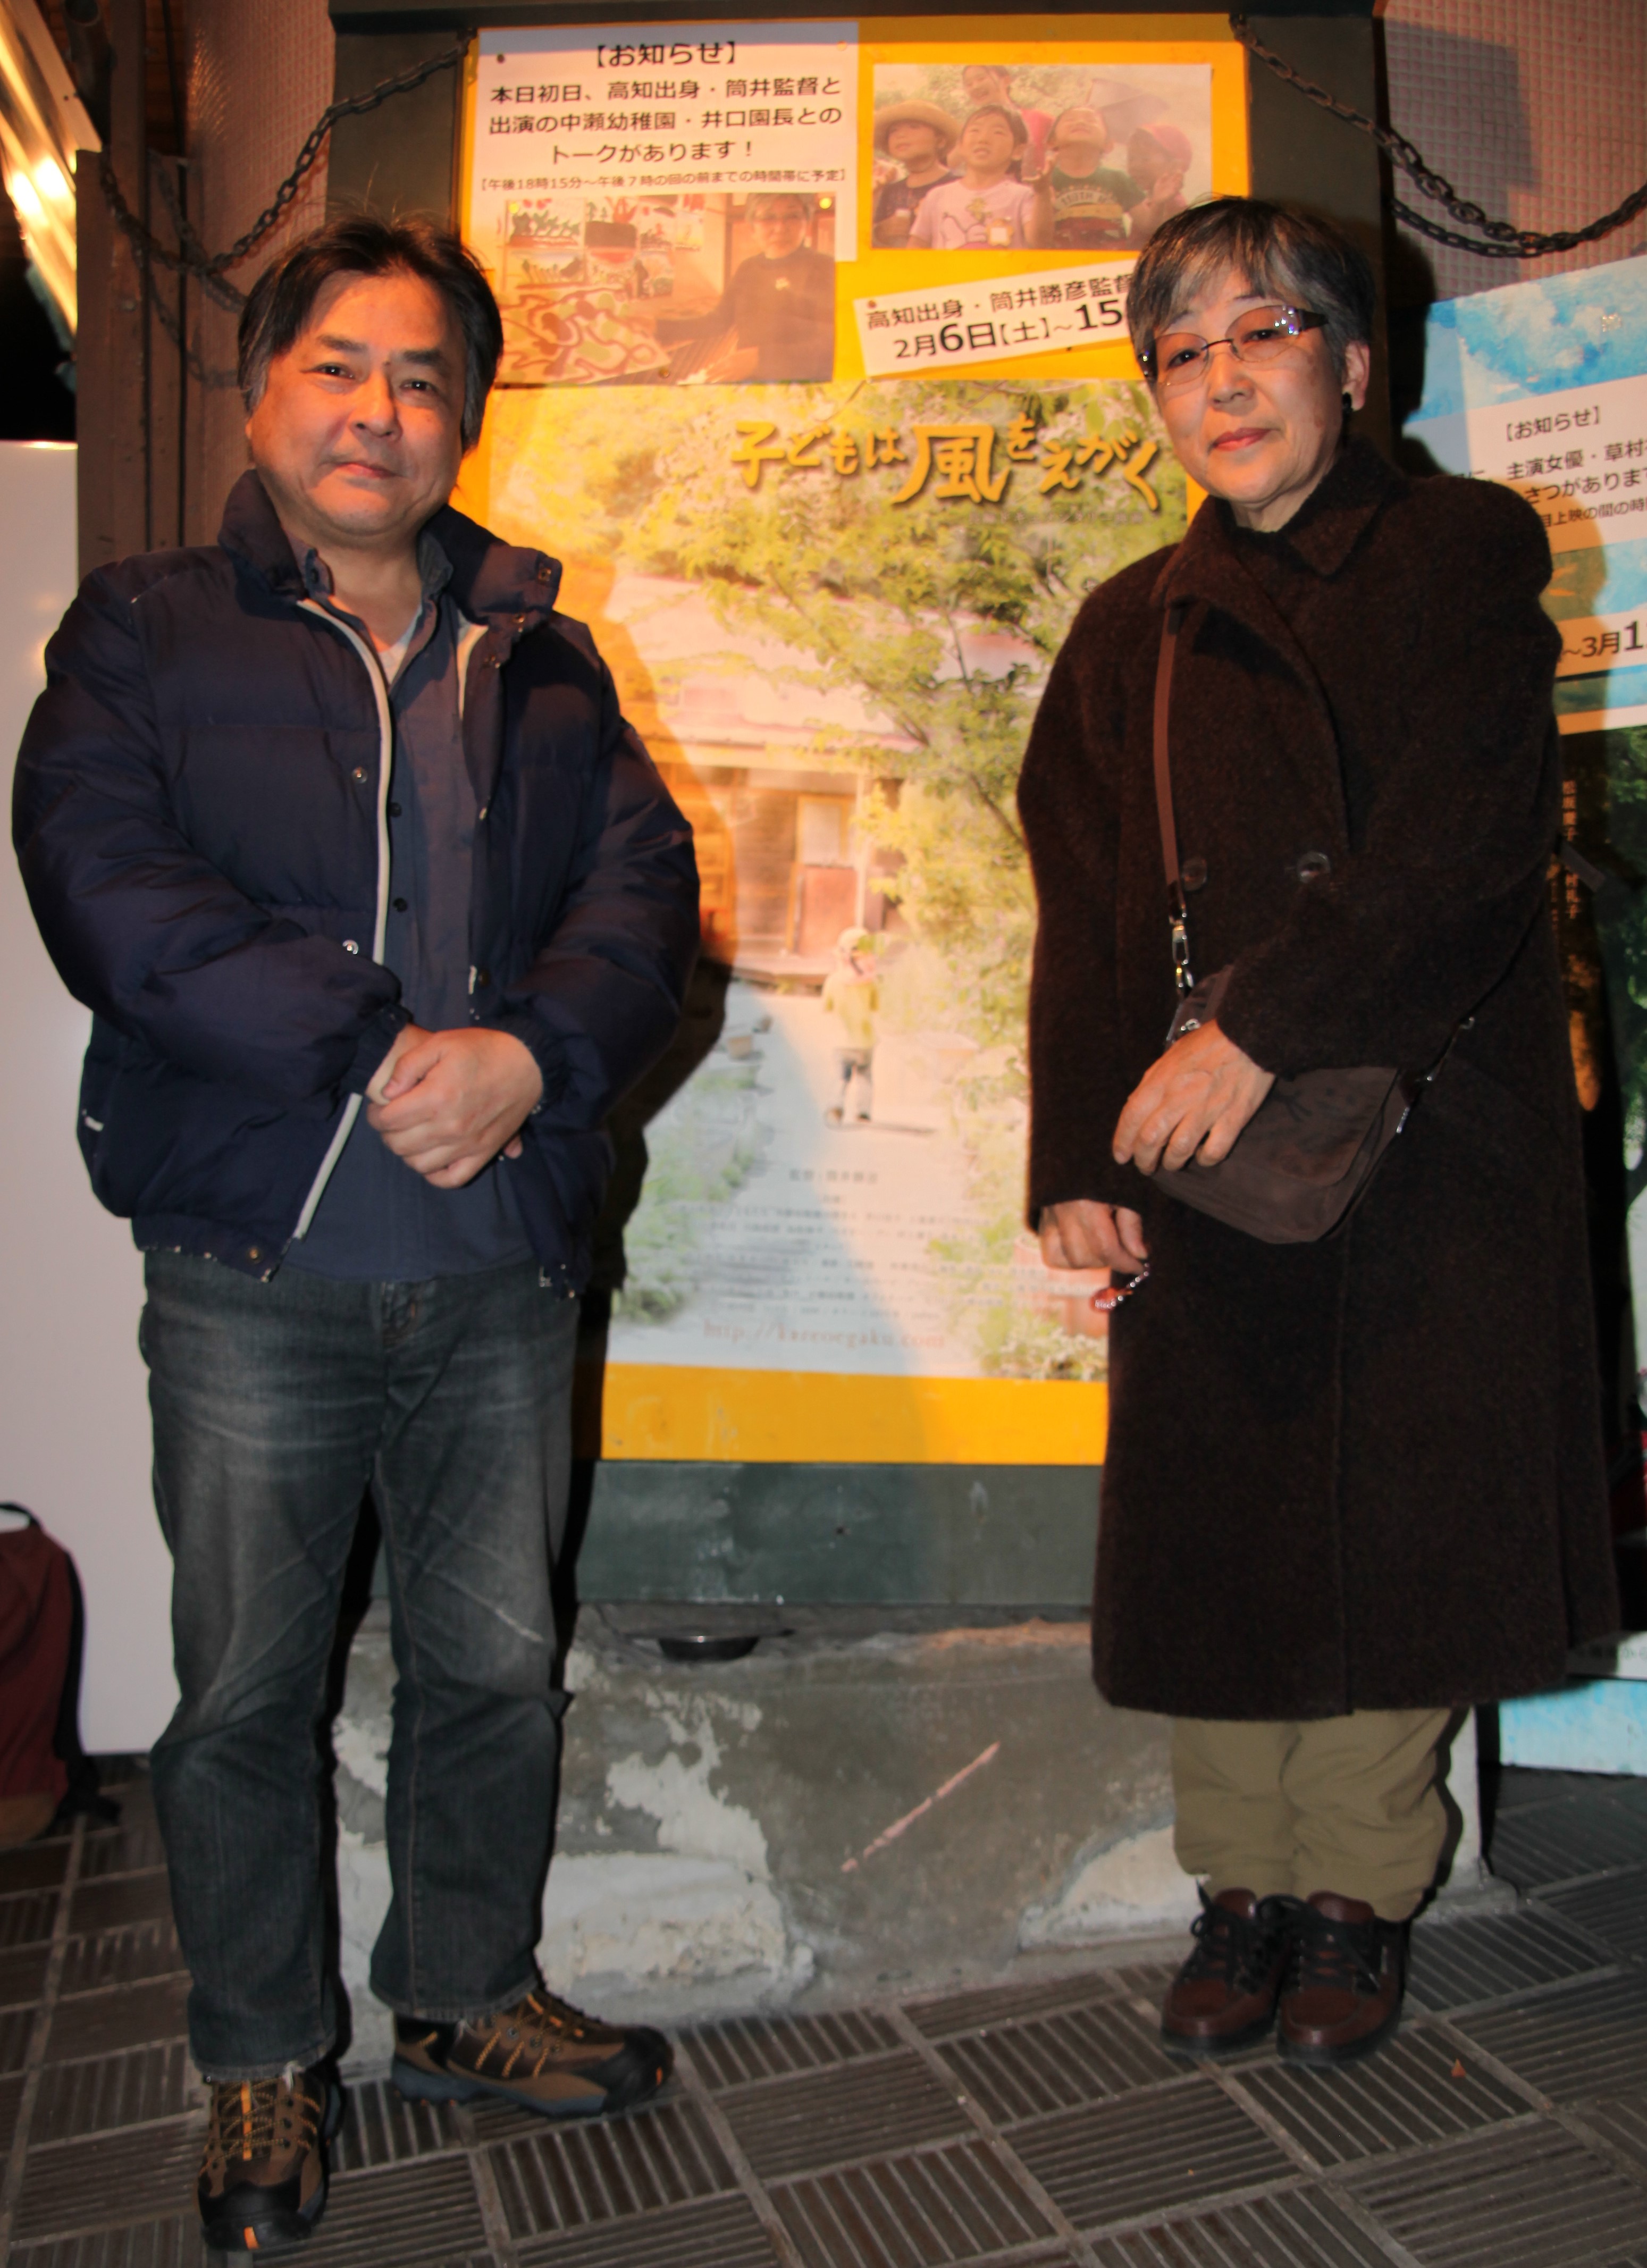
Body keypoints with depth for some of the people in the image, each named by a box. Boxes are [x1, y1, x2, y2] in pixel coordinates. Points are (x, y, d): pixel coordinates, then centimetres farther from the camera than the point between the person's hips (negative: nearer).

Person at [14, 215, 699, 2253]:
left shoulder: (540, 661, 14)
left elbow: (644, 886, 2)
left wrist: (527, 1054, -17)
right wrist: (375, 1056, -18)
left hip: (504, 1264, 3)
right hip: (254, 1265, -2)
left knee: (496, 1663, 13)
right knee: (247, 1687, 10)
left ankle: (466, 2001, 36)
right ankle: (262, 2065, 32)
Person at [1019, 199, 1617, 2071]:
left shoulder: (1466, 558, 4)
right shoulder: (1133, 632, 13)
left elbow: (1464, 846, -10)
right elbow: (1086, 915, 5)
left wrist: (1265, 1029, -19)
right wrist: (1076, 1159, -6)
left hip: (1429, 1137, -2)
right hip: (1200, 1146, 3)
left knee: (1405, 1511, 4)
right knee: (1219, 1515, 6)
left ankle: (1361, 1892, 23)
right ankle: (1244, 1886, 24)